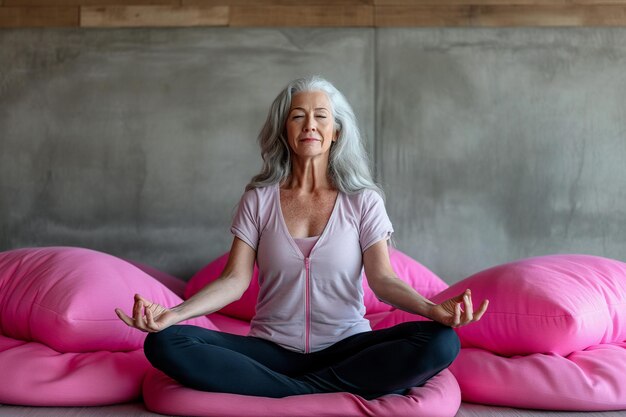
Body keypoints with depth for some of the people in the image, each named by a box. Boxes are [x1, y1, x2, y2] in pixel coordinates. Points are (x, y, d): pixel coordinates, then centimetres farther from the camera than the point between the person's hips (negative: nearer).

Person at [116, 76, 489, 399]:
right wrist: (174, 313, -21)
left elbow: (383, 279, -8)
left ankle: (300, 391, -20)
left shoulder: (363, 201, 3)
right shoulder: (259, 199, 5)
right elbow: (235, 280, -3)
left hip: (346, 348, -1)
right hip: (272, 350, 1)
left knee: (440, 343, -28)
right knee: (165, 344, -24)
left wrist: (432, 308, -29)